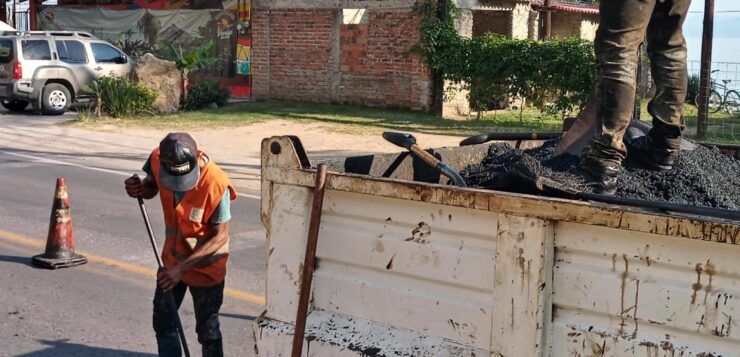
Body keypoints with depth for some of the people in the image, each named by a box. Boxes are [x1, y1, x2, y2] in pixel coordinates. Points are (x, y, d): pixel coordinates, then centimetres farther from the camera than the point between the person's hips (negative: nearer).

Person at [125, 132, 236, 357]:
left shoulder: (216, 184, -33)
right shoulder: (157, 160, -18)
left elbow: (219, 237, -24)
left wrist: (182, 267, -28)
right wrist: (139, 189, -19)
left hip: (205, 265, -6)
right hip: (172, 258, 6)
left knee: (207, 331, 5)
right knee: (163, 322, 17)